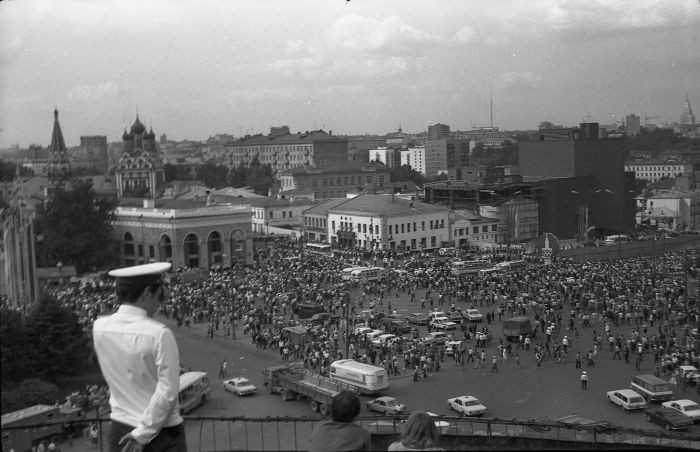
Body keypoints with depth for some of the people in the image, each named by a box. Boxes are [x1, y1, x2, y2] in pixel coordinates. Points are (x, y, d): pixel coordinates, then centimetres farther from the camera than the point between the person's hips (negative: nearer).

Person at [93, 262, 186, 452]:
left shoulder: (100, 328, -4)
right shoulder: (159, 334, -19)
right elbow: (168, 391, -19)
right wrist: (144, 432, -12)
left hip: (119, 429, 5)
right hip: (162, 432, -5)